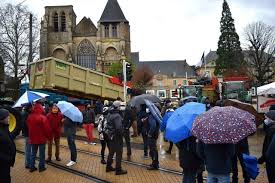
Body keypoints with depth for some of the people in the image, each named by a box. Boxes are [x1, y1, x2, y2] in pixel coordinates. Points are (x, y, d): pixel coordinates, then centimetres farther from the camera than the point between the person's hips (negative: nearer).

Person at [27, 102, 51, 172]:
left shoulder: (29, 117, 0)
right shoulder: (43, 117, -19)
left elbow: (29, 127, 11)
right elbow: (47, 129, -16)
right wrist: (48, 137, -2)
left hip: (32, 139, 5)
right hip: (41, 139, -5)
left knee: (33, 153, 17)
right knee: (42, 154, 7)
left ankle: (32, 167, 22)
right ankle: (41, 167, 14)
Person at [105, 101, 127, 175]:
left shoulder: (109, 114, 6)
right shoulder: (117, 116, -23)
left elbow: (107, 125, 15)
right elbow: (119, 128, -30)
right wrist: (121, 135, -16)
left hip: (111, 136, 9)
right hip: (117, 137, -9)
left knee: (111, 152, 21)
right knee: (119, 153, 2)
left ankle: (108, 167, 32)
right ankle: (118, 170, 10)